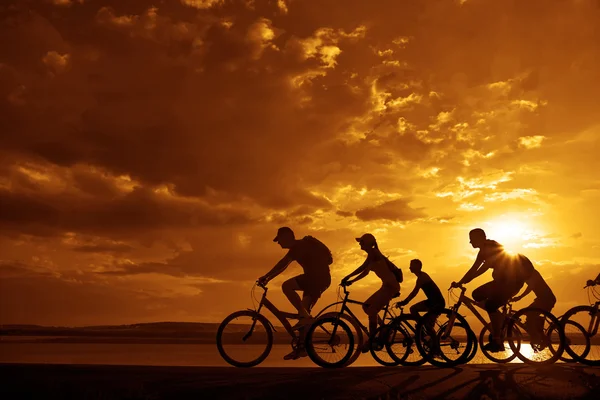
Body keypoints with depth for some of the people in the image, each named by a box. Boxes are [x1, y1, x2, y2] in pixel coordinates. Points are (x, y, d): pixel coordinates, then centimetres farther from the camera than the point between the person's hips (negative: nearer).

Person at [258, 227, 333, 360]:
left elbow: (283, 263, -19)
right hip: (320, 279, 10)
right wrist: (267, 278, 17)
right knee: (304, 311, 9)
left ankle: (304, 316, -19)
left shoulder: (299, 245, -10)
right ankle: (302, 346, 10)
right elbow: (283, 266, 22)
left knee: (286, 286, -21)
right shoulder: (298, 247, 21)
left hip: (318, 276, -10)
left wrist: (266, 276, -20)